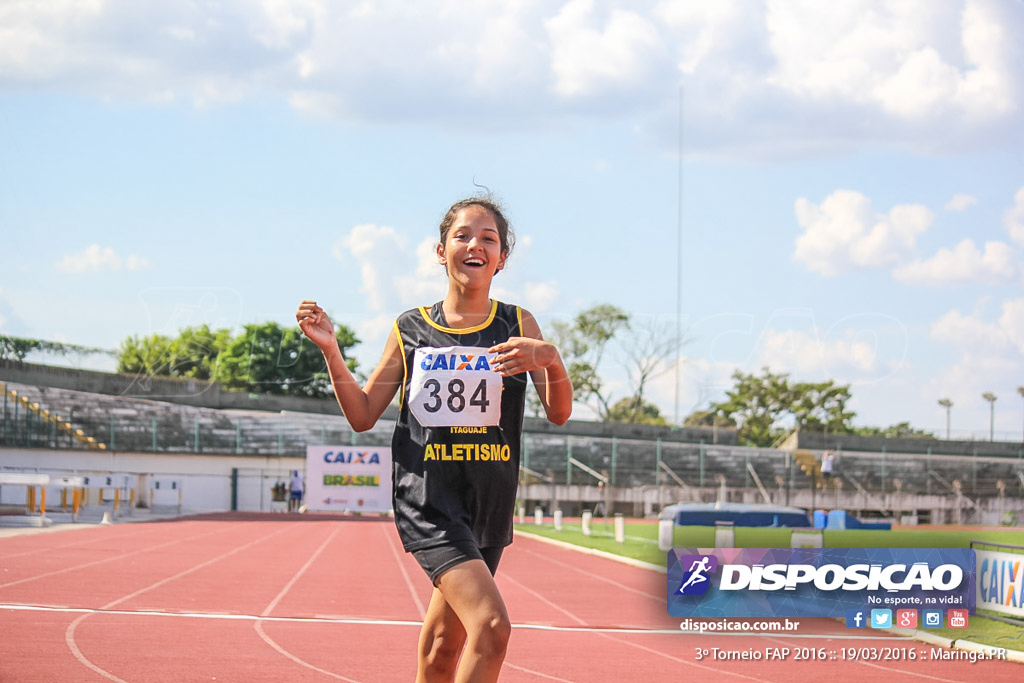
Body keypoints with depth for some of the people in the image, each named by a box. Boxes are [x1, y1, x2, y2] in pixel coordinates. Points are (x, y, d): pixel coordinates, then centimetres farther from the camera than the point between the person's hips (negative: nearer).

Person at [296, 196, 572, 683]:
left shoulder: (518, 326, 7)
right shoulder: (410, 330, 6)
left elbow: (558, 414, -2)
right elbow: (362, 415, 10)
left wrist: (551, 360, -22)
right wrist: (330, 350, -3)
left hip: (489, 501, 3)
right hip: (427, 496, -3)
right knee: (491, 625, -22)